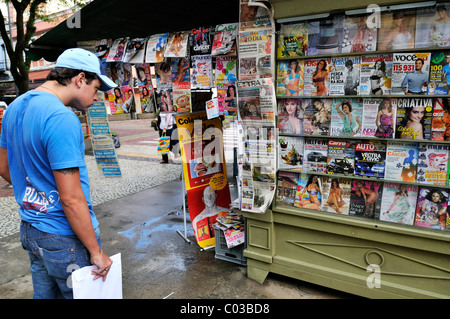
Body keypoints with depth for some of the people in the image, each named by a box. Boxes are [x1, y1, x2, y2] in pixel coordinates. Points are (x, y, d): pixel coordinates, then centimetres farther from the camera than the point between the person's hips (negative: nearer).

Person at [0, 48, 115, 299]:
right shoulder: (62, 119, -24)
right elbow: (71, 198, -25)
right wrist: (96, 252, -17)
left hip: (29, 228, 9)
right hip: (64, 237, -9)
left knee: (44, 293, 23)